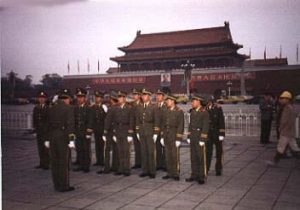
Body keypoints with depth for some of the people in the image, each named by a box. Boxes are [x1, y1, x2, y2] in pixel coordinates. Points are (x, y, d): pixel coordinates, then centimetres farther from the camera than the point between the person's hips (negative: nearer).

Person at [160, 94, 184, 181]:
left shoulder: (179, 112, -7)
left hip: (174, 136, -6)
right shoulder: (166, 112, 11)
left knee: (175, 156, -2)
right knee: (168, 155, 8)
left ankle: (176, 174, 7)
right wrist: (162, 136, 11)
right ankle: (169, 173, 17)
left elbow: (181, 125, -10)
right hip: (166, 136, 6)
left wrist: (178, 138, -14)